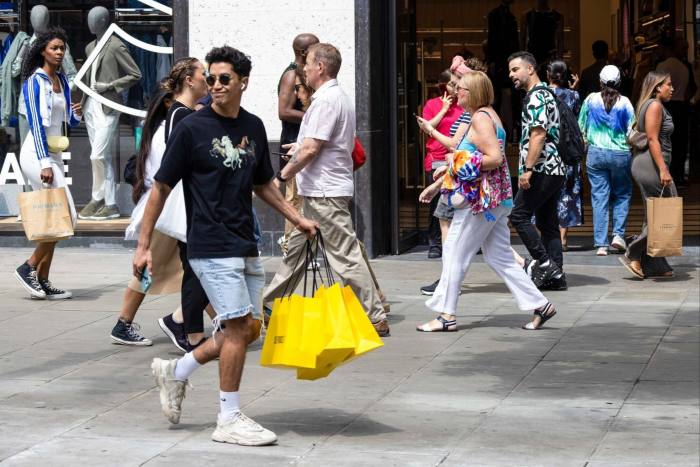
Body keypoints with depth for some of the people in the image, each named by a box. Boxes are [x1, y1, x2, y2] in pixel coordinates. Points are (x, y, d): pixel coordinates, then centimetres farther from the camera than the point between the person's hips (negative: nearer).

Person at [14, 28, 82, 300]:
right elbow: (36, 123, -17)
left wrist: (76, 114, -1)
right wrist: (44, 163, -23)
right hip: (37, 154, -8)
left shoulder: (62, 80, 14)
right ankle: (29, 267, -4)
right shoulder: (35, 81, -10)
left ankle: (42, 281, 9)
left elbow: (69, 122, 22)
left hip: (53, 155, 8)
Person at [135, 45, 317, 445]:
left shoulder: (253, 127, 8)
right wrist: (144, 245, -8)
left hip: (246, 246, 7)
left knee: (249, 329, 9)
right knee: (238, 327, -9)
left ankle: (176, 371, 26)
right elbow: (161, 188, -6)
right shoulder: (192, 128, -10)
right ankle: (229, 420, 2)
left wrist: (297, 218, 15)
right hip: (212, 247, -7)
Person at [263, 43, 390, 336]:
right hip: (319, 191, 11)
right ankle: (270, 305, 26)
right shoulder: (337, 97, 16)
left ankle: (375, 318, -6)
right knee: (296, 248, 17)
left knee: (346, 256, -8)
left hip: (325, 193, -11)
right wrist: (301, 147, 32)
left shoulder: (326, 100, -17)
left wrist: (282, 176, -13)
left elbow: (311, 149, -21)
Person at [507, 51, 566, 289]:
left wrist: (527, 169, -22)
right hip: (554, 169, 10)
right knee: (548, 223, 9)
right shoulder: (545, 94, 21)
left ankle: (543, 263, -7)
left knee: (519, 215, -6)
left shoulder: (536, 97, -11)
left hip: (542, 169, -10)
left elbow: (538, 135, -20)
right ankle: (555, 275, 8)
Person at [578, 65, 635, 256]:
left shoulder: (591, 100, -2)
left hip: (596, 154, 1)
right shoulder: (625, 103, -6)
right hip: (621, 154, -1)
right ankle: (618, 235, 3)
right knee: (622, 194, 17)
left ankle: (601, 244, 1)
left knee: (599, 197, 4)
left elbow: (581, 127, 5)